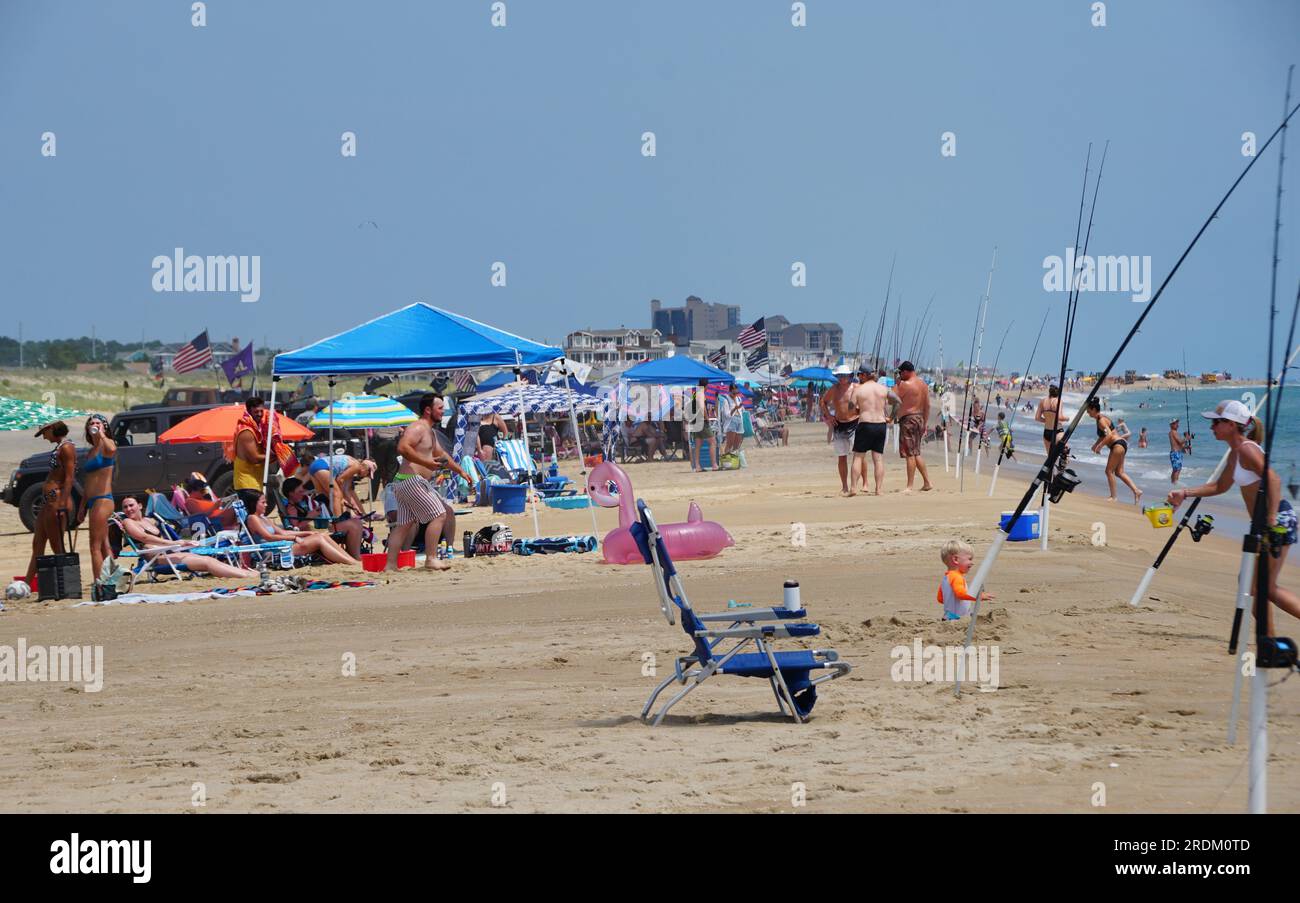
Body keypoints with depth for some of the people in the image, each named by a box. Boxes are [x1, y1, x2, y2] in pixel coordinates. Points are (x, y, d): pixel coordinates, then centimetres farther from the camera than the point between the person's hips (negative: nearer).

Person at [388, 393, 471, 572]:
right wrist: (426, 462, -27)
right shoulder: (417, 428, -11)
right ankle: (431, 559, -11)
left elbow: (441, 454, 35)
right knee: (439, 515, -9)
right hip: (412, 481, -11)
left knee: (404, 525, 8)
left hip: (404, 483, 11)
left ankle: (391, 564, 6)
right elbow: (402, 447, -27)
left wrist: (460, 471, 33)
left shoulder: (428, 431, 23)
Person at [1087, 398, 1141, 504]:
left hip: (1118, 445, -10)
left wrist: (1099, 446, -21)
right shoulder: (1100, 418, 15)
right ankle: (1136, 491, 5)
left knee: (1109, 471, -5)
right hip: (1119, 445, 10)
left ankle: (1113, 497, -1)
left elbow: (1109, 435, -28)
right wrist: (1096, 444, 15)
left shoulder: (1101, 420, -15)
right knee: (1119, 472, 9)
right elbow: (1103, 436, 29)